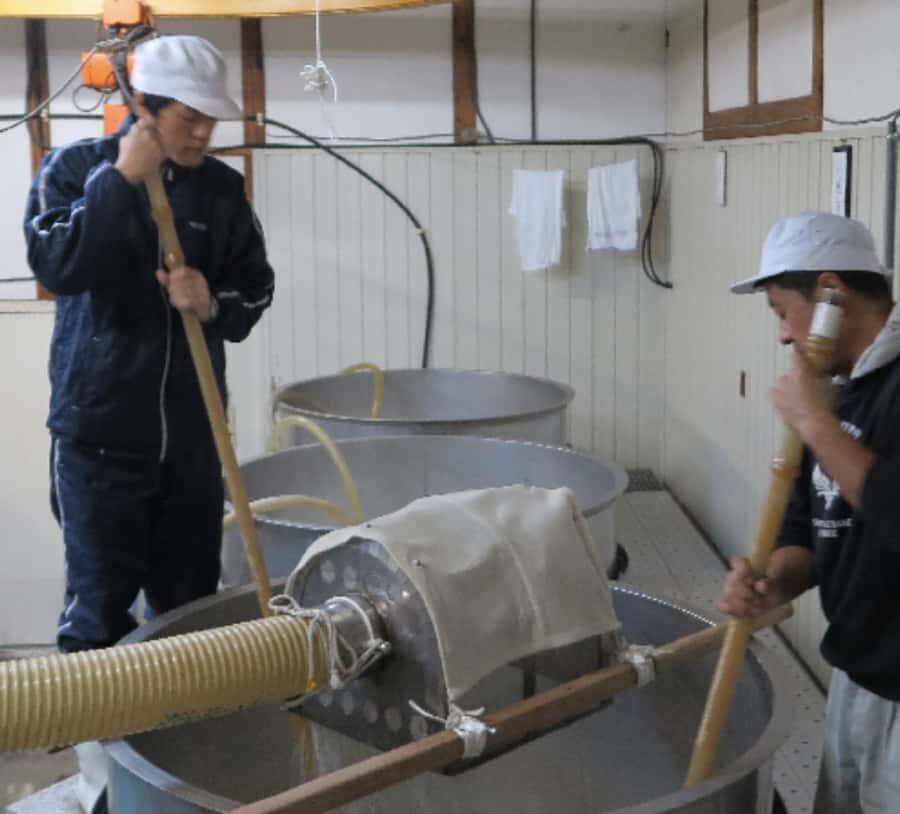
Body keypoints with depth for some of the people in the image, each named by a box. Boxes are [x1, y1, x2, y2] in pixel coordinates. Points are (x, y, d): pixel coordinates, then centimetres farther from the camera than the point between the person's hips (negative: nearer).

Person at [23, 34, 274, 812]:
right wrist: (120, 178, -21)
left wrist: (215, 302, -13)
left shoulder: (223, 187, 5)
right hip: (98, 430, -3)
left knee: (191, 602, 12)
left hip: (191, 432, 3)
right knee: (99, 606, 2)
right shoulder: (76, 166, -3)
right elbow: (55, 263, -19)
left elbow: (256, 286, 8)